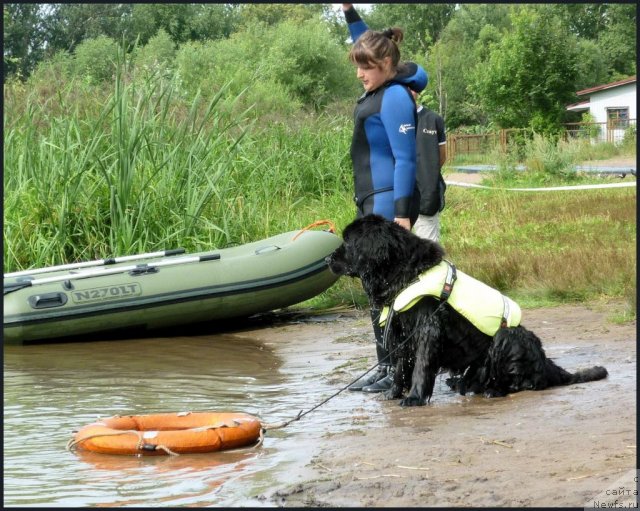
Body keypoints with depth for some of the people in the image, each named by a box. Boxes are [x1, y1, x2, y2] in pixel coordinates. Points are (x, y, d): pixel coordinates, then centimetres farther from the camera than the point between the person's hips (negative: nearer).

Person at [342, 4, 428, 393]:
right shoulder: (381, 90, 13)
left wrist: (401, 213, -21)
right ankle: (388, 368, 12)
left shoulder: (396, 98, -13)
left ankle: (393, 369, -8)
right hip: (373, 201, 10)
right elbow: (369, 44, 33)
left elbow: (404, 159, -17)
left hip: (389, 203, -10)